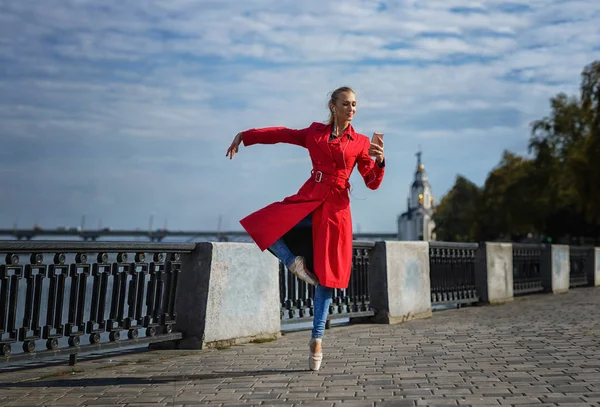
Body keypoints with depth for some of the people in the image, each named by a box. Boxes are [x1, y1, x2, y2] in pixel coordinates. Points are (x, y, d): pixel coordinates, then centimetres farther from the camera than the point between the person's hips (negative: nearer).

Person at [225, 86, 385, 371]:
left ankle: (317, 340, 11)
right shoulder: (315, 132, 12)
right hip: (308, 200, 2)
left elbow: (373, 183, 5)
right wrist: (244, 136, 18)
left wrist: (380, 161, -15)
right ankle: (294, 262, 3)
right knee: (260, 225, -21)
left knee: (325, 275, -1)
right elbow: (281, 134, 20)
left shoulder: (360, 142, 8)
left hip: (336, 208, -2)